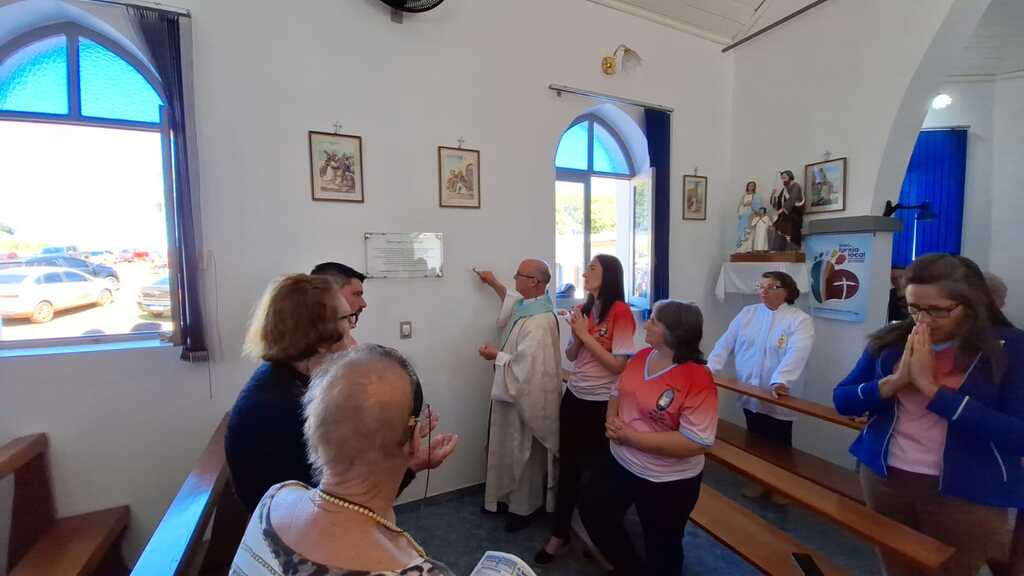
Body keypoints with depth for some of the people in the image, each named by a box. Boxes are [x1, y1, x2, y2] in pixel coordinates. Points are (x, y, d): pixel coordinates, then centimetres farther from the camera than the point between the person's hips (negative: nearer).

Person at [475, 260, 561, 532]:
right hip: (513, 392, 10)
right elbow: (512, 298, 27)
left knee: (525, 453, 11)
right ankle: (511, 495, 44)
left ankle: (525, 506, 33)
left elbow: (527, 365, -30)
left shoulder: (540, 322, -30)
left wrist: (497, 356, -18)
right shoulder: (525, 306, 1)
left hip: (527, 396, -10)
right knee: (509, 449, 23)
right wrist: (493, 283, 30)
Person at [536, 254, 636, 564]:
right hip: (574, 397, 6)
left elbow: (618, 365, -19)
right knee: (568, 465, 15)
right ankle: (560, 533, 33)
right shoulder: (583, 309, 4)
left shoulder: (620, 312, -15)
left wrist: (586, 334, -18)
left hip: (602, 404, -5)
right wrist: (576, 335, -10)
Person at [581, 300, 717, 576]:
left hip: (667, 481, -7)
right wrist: (611, 420, -12)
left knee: (661, 546, 20)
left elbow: (695, 443, -29)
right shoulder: (642, 357, -5)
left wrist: (631, 436, -27)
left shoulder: (697, 379, -27)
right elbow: (619, 392, 8)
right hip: (621, 462, 7)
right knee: (593, 512, 22)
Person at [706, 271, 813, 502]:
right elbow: (726, 342, 2)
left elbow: (796, 354, -26)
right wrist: (710, 367, -9)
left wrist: (780, 381, -40)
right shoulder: (747, 313, 4)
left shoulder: (800, 320, -10)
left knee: (778, 445, 13)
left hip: (778, 398, -4)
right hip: (750, 394, 4)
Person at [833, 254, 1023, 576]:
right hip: (884, 480, 3)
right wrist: (896, 380, -18)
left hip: (967, 496, -2)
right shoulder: (890, 340, -4)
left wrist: (931, 386, -23)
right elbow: (842, 401, -4)